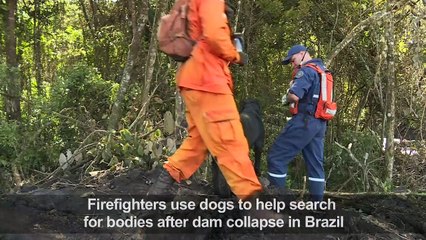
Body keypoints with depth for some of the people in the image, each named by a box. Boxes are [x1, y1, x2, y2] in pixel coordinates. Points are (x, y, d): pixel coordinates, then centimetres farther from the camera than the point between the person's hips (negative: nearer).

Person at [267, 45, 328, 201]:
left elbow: (294, 96, -22)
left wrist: (286, 98, -1)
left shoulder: (306, 71, -10)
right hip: (319, 123, 9)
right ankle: (317, 203, 11)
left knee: (276, 156, -5)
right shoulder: (322, 70, 19)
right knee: (316, 163, 9)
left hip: (305, 120, -9)